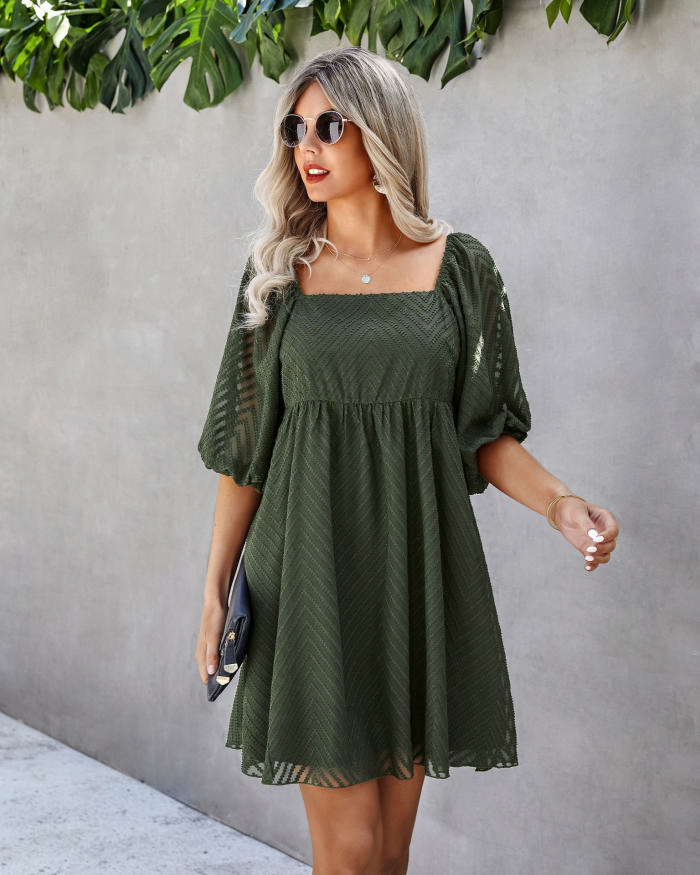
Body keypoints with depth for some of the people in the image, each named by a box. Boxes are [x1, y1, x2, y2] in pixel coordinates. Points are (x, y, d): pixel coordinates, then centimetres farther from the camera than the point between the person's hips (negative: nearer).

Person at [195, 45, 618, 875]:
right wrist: (215, 588, 0)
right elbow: (243, 444, 5)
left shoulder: (458, 266, 4)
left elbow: (485, 432, 6)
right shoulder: (279, 270, 4)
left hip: (419, 571, 1)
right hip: (312, 567, -1)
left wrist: (560, 503, -12)